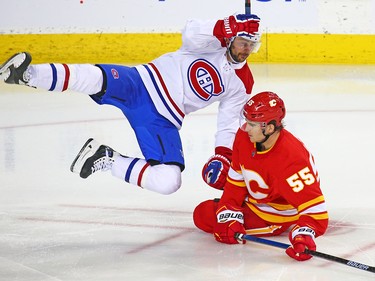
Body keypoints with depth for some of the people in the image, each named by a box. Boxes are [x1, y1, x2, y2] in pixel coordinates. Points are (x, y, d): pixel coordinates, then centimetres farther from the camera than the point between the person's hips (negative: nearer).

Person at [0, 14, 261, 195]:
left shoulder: (241, 84, 10)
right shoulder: (211, 43, -1)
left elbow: (229, 125, 13)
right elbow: (192, 34, -24)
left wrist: (221, 158, -3)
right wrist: (229, 27, -36)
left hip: (163, 122, 4)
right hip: (141, 85, -4)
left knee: (168, 181, -16)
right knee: (99, 79, -37)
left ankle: (107, 159, 2)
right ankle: (27, 74, -33)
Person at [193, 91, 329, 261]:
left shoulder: (290, 159, -39)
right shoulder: (243, 137, -17)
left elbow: (314, 207, -41)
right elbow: (236, 180, -5)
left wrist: (304, 236, -58)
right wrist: (229, 216, -13)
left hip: (279, 216, -7)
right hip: (254, 201, 8)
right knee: (202, 214, 11)